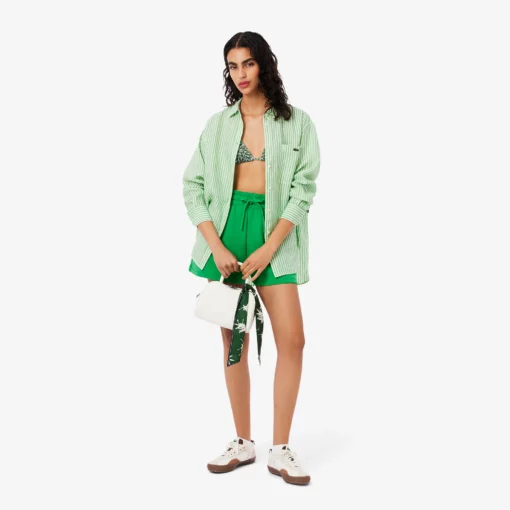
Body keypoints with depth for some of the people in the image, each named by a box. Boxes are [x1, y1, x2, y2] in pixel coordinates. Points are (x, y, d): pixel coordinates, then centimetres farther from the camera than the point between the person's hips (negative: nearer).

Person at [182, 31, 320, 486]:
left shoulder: (297, 122, 4)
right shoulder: (218, 124, 9)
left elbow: (304, 188, -3)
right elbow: (193, 186, 4)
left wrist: (268, 248, -13)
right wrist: (216, 246, -10)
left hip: (276, 233, -1)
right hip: (227, 228, 2)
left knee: (292, 340, -9)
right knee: (235, 341, 5)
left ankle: (280, 451, 4)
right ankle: (243, 443, 17)